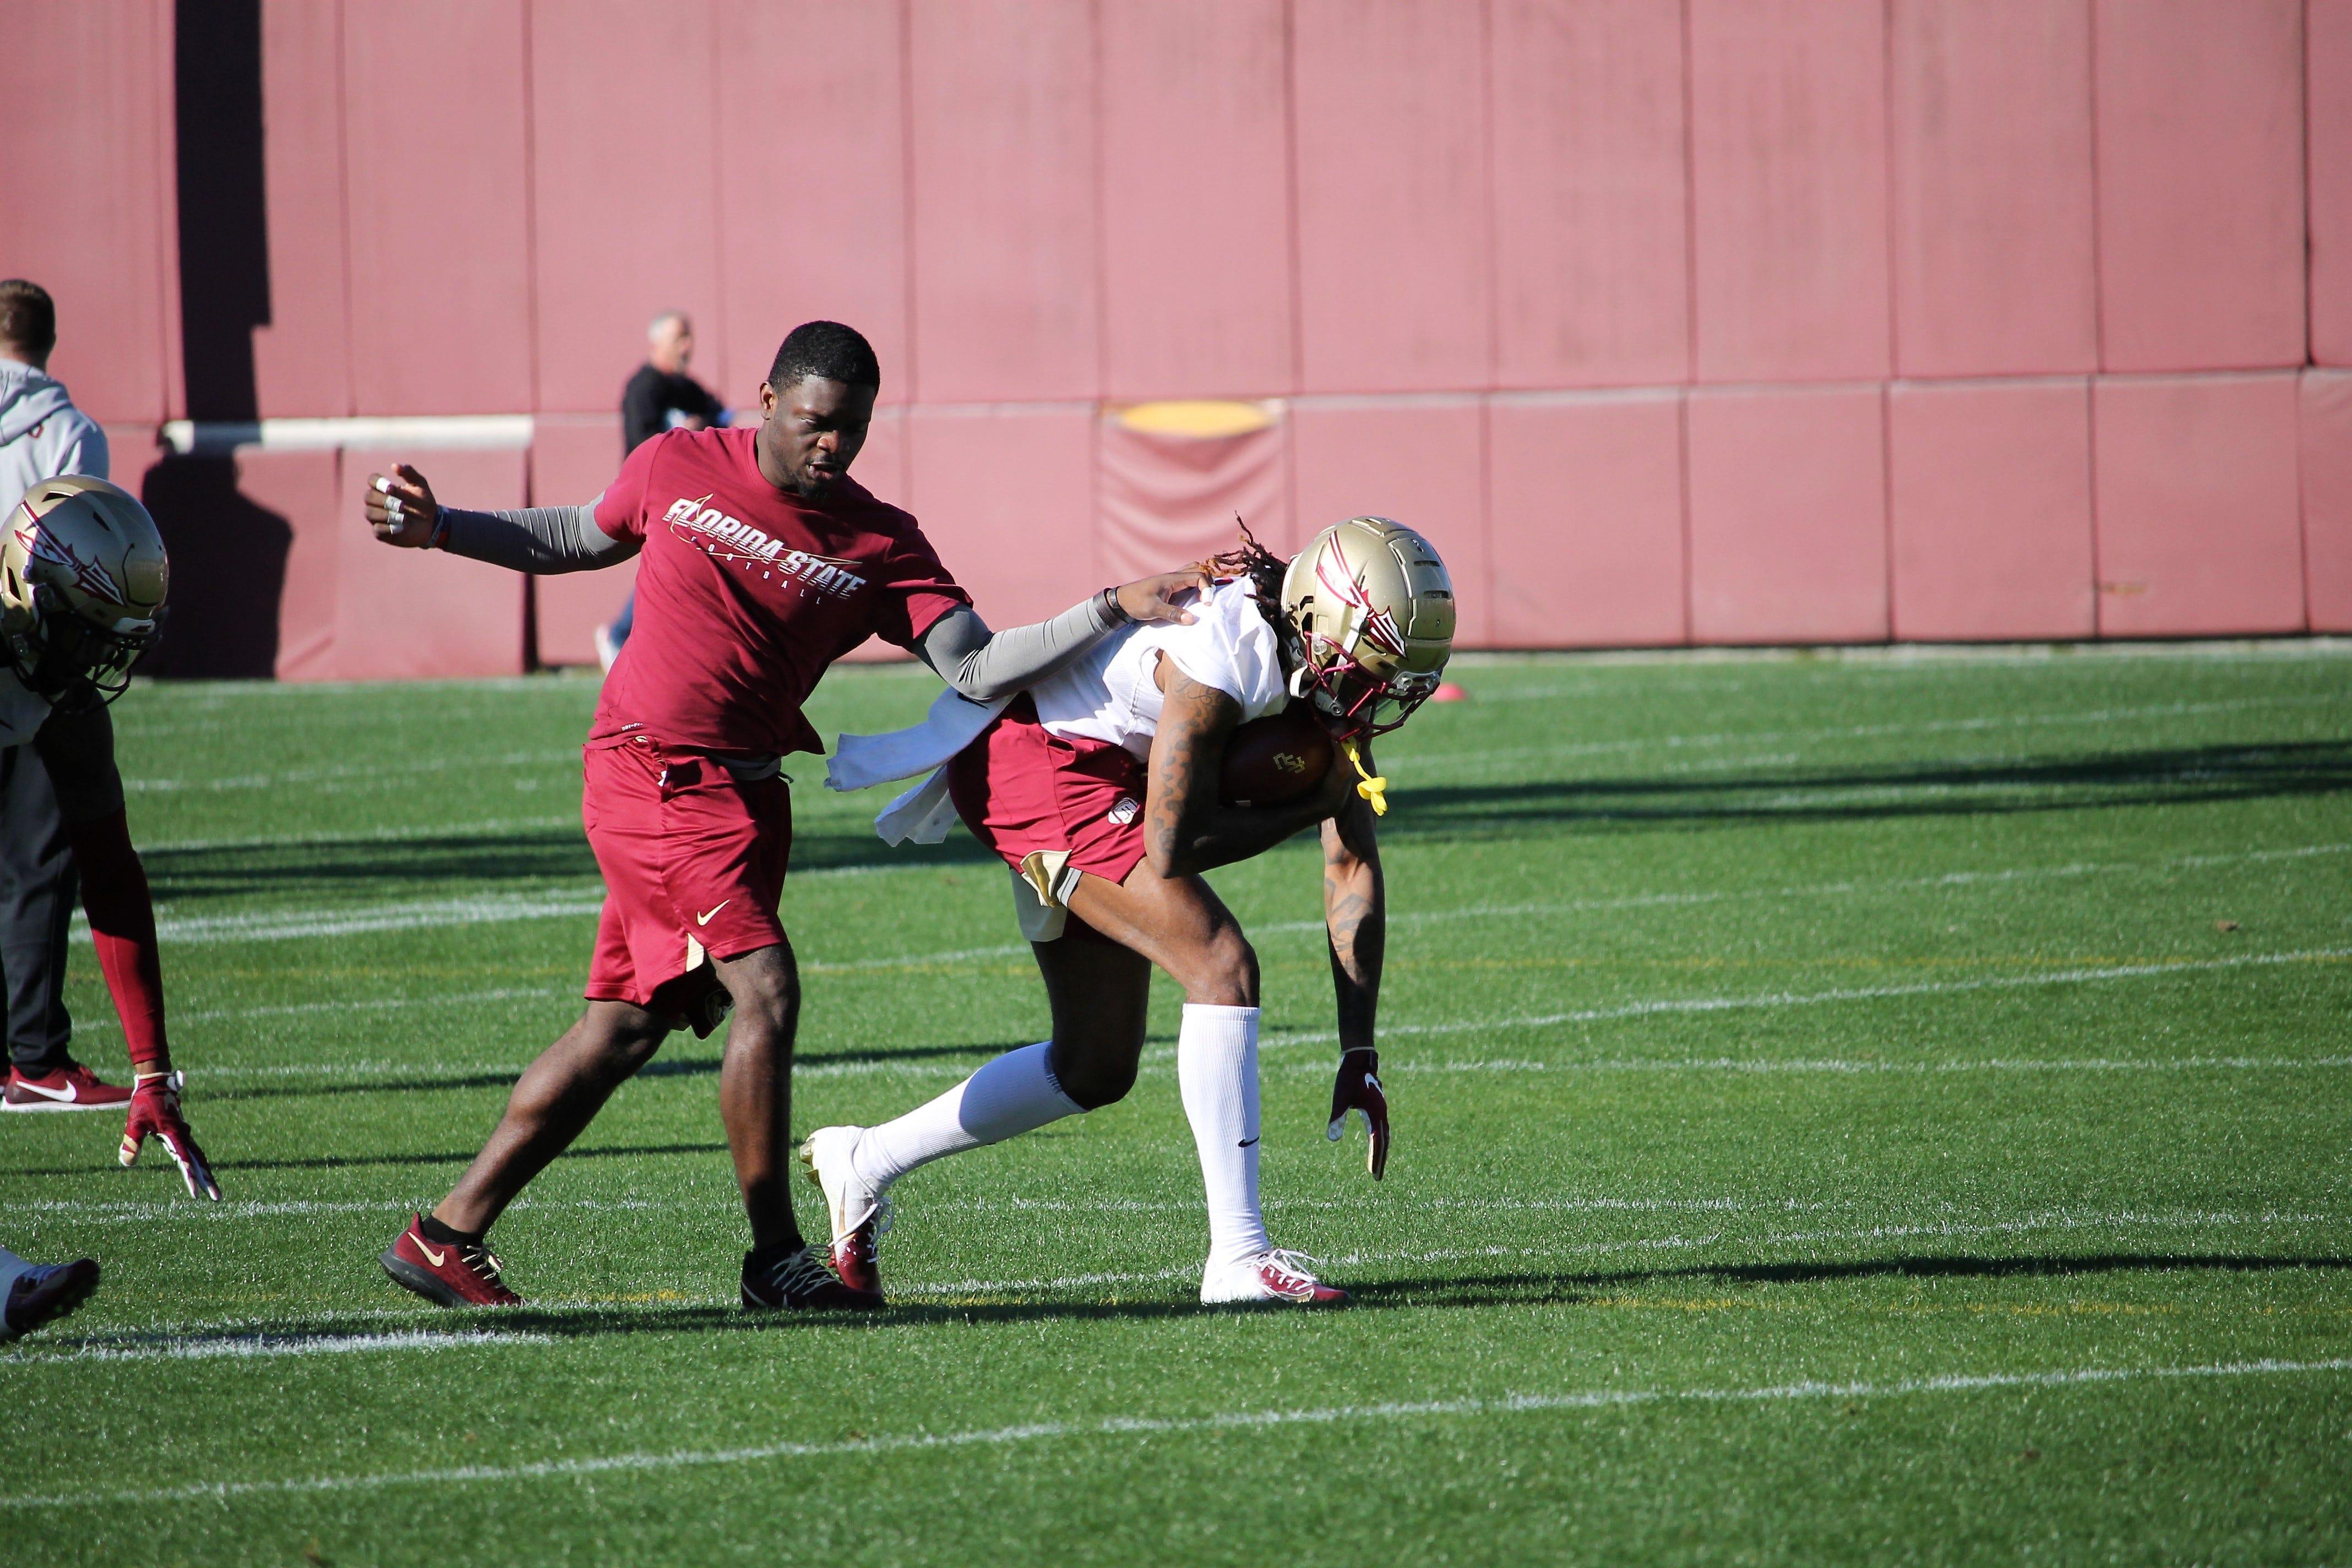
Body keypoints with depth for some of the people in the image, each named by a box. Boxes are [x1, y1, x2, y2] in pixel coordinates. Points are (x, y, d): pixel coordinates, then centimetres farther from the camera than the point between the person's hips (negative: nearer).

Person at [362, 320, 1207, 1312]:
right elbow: (576, 541, 18)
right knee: (763, 987, -17)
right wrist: (440, 529, 14)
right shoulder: (676, 468, -1)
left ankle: (448, 1235, 18)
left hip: (743, 795, 5)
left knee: (627, 1026, 8)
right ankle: (777, 1258, -8)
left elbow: (976, 670, -5)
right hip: (652, 773, -5)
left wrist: (1115, 612, -14)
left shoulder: (880, 543, 2)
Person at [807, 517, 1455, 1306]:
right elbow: (1171, 853, -26)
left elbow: (1354, 868, -1)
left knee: (1097, 1067, 13)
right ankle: (1238, 1255, -20)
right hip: (1035, 762, -10)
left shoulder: (1333, 672, -4)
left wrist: (1359, 1056, -5)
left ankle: (865, 1161, 26)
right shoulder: (1227, 658, -30)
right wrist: (1310, 805, -15)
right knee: (1222, 966, -20)